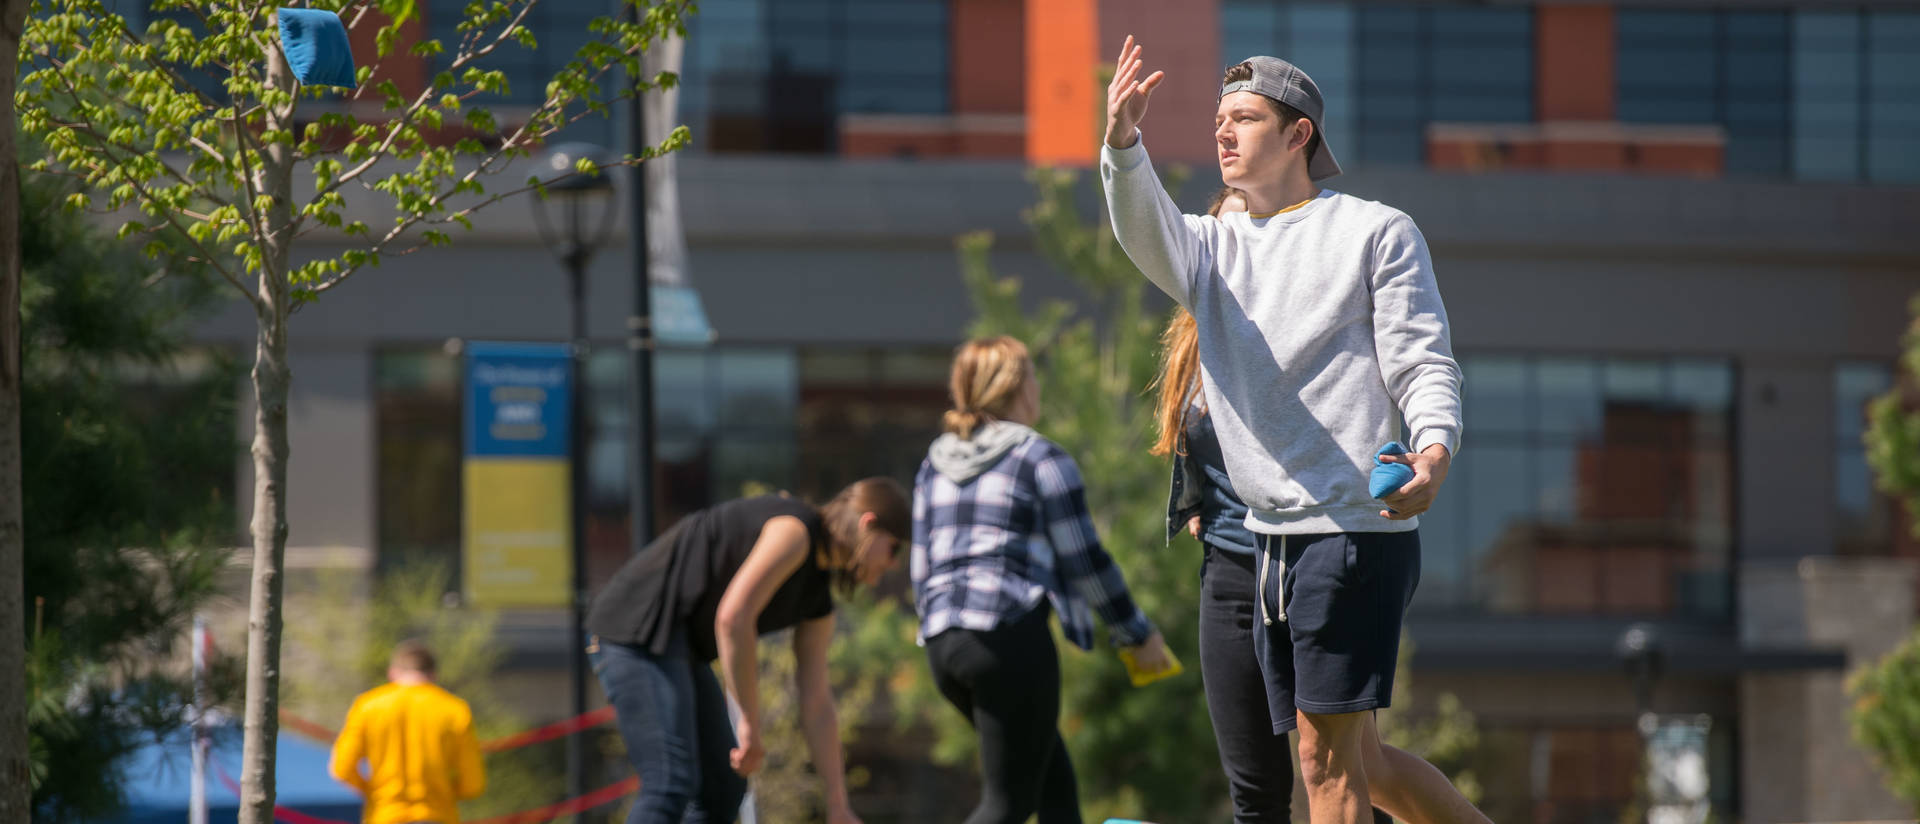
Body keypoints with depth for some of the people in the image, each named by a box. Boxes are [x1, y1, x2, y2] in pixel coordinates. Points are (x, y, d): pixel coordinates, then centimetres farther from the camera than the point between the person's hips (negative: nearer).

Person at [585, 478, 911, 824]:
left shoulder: (817, 600, 14)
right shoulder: (795, 528, -16)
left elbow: (816, 706, 17)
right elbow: (732, 617, -26)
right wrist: (751, 723, -20)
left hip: (676, 646, 11)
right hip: (639, 631, -11)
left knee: (723, 791, 10)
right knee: (672, 787, -20)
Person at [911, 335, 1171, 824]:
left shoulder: (935, 467, 17)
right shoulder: (1040, 460, -2)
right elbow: (1085, 560, -3)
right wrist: (1139, 635, 8)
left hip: (943, 642, 7)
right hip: (1011, 635, -7)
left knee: (1053, 773, 19)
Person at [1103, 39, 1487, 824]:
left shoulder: (1377, 232, 1)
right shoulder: (1214, 247, 16)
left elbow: (1423, 362, -5)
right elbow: (1146, 231, -6)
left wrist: (1435, 449, -26)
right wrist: (1122, 143, -27)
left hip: (1357, 533, -7)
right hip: (1270, 543, 7)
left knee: (1328, 757, -11)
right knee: (1355, 761, 11)